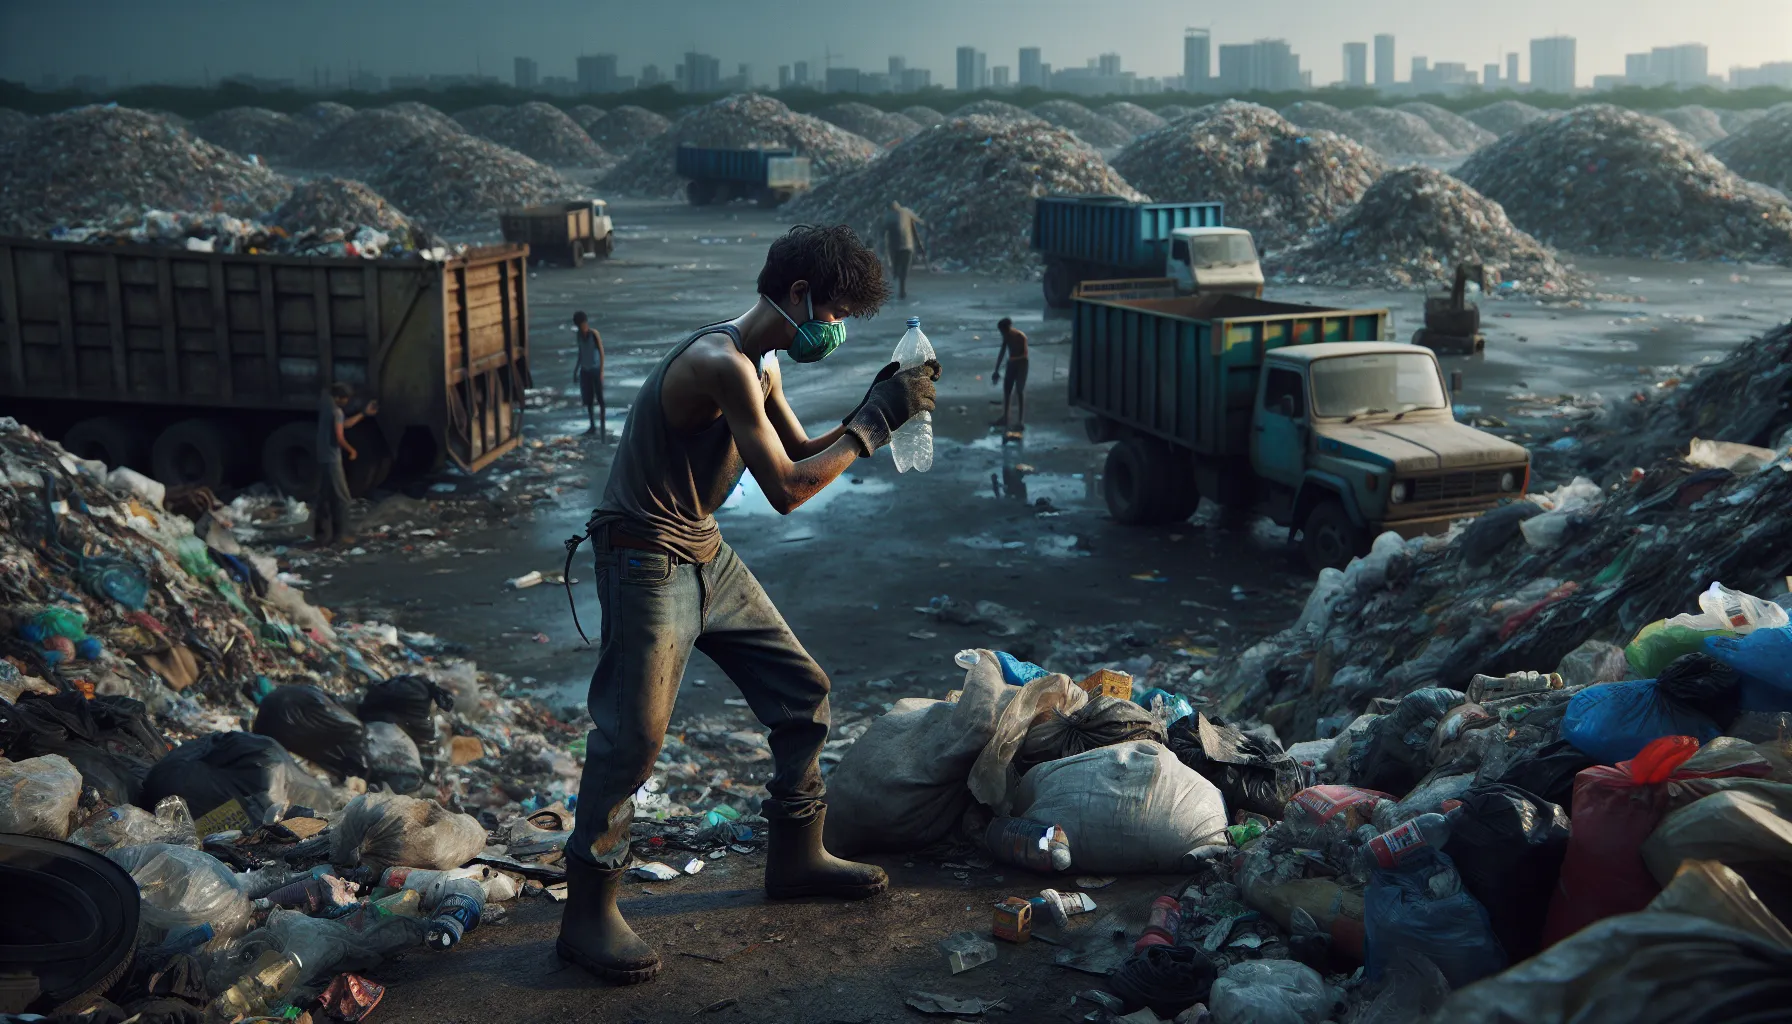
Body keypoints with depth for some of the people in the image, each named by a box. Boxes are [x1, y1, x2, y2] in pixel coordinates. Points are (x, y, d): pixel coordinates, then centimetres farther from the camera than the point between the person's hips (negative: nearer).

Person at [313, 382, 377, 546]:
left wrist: (364, 413, 28)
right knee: (341, 497, -2)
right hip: (332, 460, -9)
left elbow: (345, 424, 27)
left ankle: (322, 536, 12)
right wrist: (351, 450, -3)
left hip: (323, 459, 9)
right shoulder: (336, 412, -14)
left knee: (325, 498, 10)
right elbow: (339, 438, -20)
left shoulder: (326, 409, 15)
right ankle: (340, 533, -2)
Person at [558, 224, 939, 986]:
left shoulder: (762, 367, 8)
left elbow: (802, 454, 17)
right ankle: (587, 915, 4)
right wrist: (874, 422, -19)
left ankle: (795, 857, 26)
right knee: (632, 735, -9)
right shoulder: (723, 363, -24)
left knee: (803, 692, 12)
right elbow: (787, 488, -25)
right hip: (648, 559, -10)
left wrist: (877, 410, 3)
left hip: (705, 554, 10)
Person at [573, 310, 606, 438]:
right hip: (585, 370, 6)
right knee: (587, 400, 10)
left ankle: (603, 428, -5)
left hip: (595, 370, -6)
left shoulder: (594, 334, -14)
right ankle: (592, 426, 21)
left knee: (600, 399, -5)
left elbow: (601, 353, -13)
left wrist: (601, 371, -18)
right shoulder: (579, 335, 3)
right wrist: (576, 369, 15)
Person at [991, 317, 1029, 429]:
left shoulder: (1020, 337, -20)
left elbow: (1024, 355, -20)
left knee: (1019, 392, -6)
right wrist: (996, 370, 10)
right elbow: (1002, 353, 9)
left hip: (1021, 364, -7)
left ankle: (1020, 422, -3)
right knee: (1006, 390, 9)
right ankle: (1004, 418, 19)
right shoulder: (1007, 337, 1)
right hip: (1011, 364, 7)